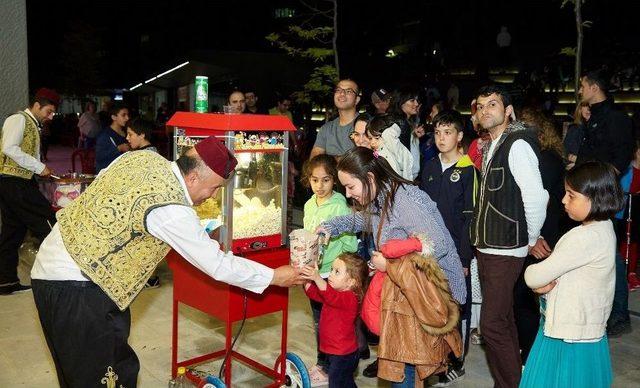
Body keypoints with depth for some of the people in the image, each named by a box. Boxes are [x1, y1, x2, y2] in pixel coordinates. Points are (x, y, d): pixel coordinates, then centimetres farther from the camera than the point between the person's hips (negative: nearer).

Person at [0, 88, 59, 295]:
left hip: (21, 182, 10)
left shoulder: (33, 126, 21)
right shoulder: (18, 119, -8)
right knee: (46, 220, -9)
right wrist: (39, 167, -18)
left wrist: (44, 170, 3)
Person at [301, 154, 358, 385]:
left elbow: (350, 245, -18)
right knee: (318, 322, 19)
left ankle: (329, 369, 21)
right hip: (313, 273, 7)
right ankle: (322, 364, 35)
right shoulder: (309, 205, 5)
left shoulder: (339, 207, -16)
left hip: (331, 276, -7)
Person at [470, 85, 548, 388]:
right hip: (486, 247, 9)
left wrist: (531, 239, -10)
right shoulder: (489, 148, 13)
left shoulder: (517, 144, -14)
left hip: (506, 250, -9)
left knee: (492, 323, -6)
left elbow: (535, 197, -21)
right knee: (502, 319, 17)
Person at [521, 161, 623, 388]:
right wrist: (546, 283, -10)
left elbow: (536, 277, -23)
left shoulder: (586, 238, -26)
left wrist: (530, 274, -2)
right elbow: (557, 266, 8)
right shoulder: (603, 229, 5)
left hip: (570, 338, -9)